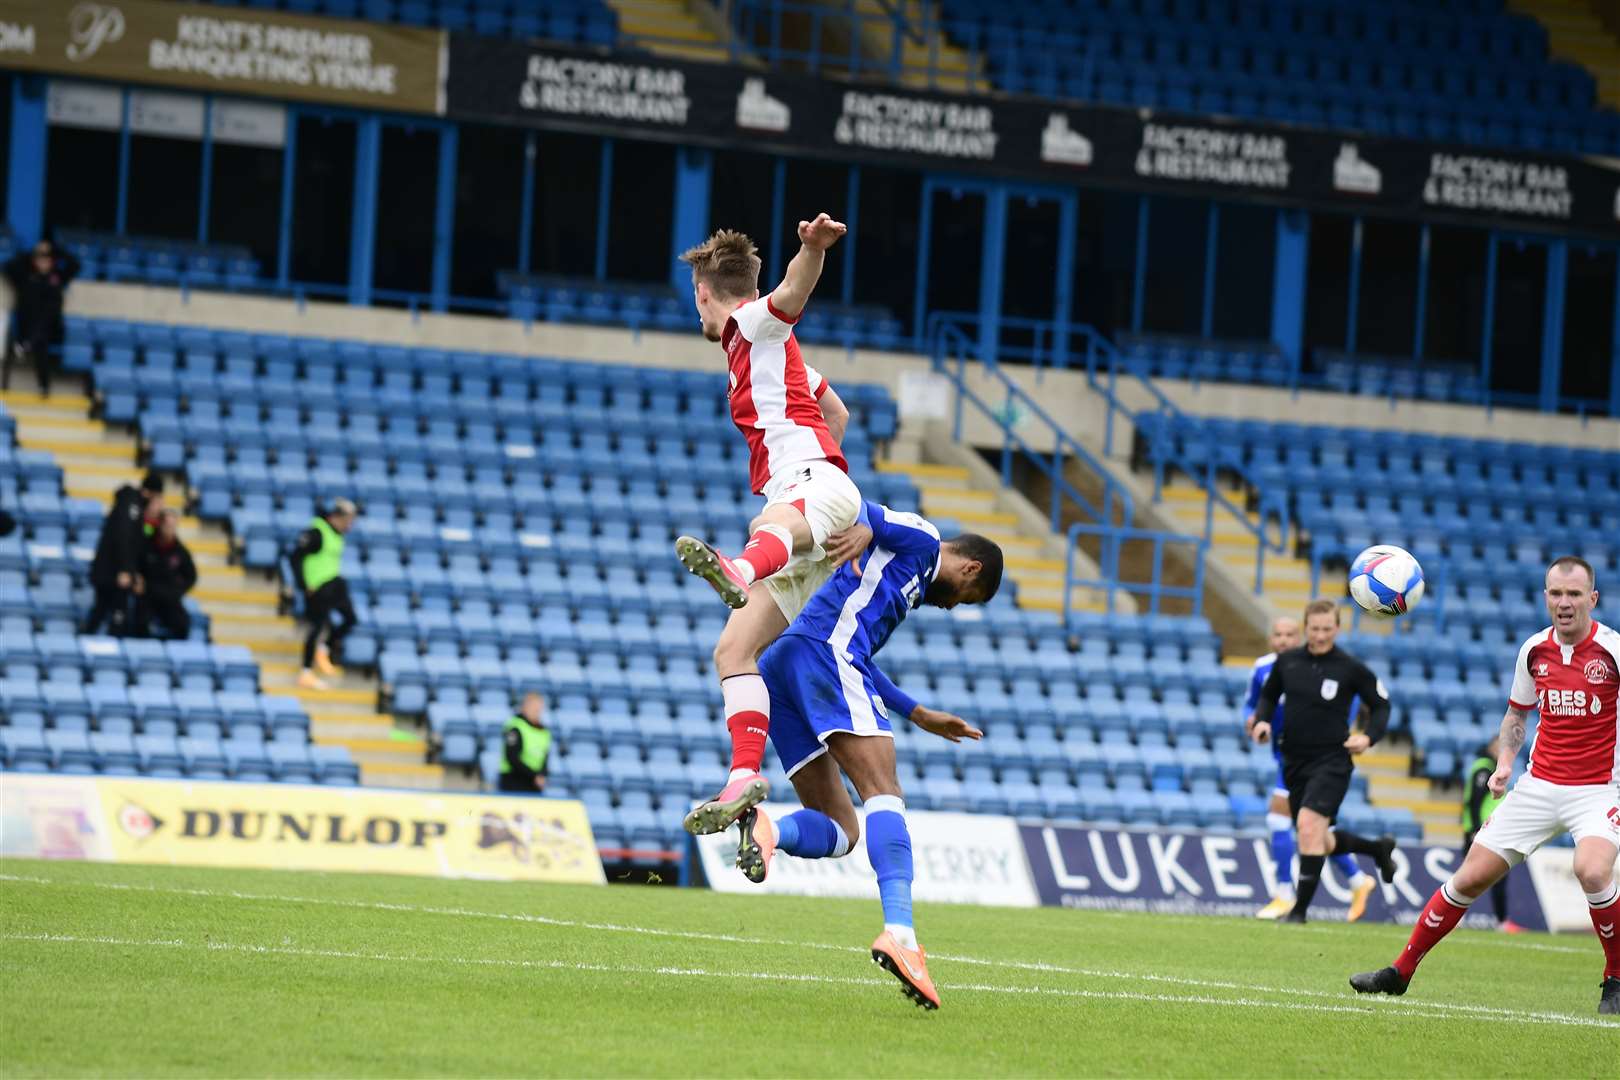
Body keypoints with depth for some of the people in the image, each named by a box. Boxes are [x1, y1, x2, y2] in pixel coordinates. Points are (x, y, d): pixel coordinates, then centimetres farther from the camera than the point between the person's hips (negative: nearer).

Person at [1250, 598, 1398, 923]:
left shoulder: (1350, 669, -7)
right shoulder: (1287, 662, 3)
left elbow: (1381, 705, 4)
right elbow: (1269, 695, 18)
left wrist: (1368, 737, -13)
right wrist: (1262, 720, -2)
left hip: (1331, 762, -5)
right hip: (1294, 762, 5)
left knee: (1308, 824, -23)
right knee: (1320, 843, 12)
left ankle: (1300, 908, -15)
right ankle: (1377, 848, 41)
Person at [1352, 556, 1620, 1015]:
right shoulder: (1535, 649, 4)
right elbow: (1516, 713, 20)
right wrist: (1505, 762, 4)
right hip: (1540, 784, 5)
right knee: (1471, 877, 2)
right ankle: (1401, 971, 15)